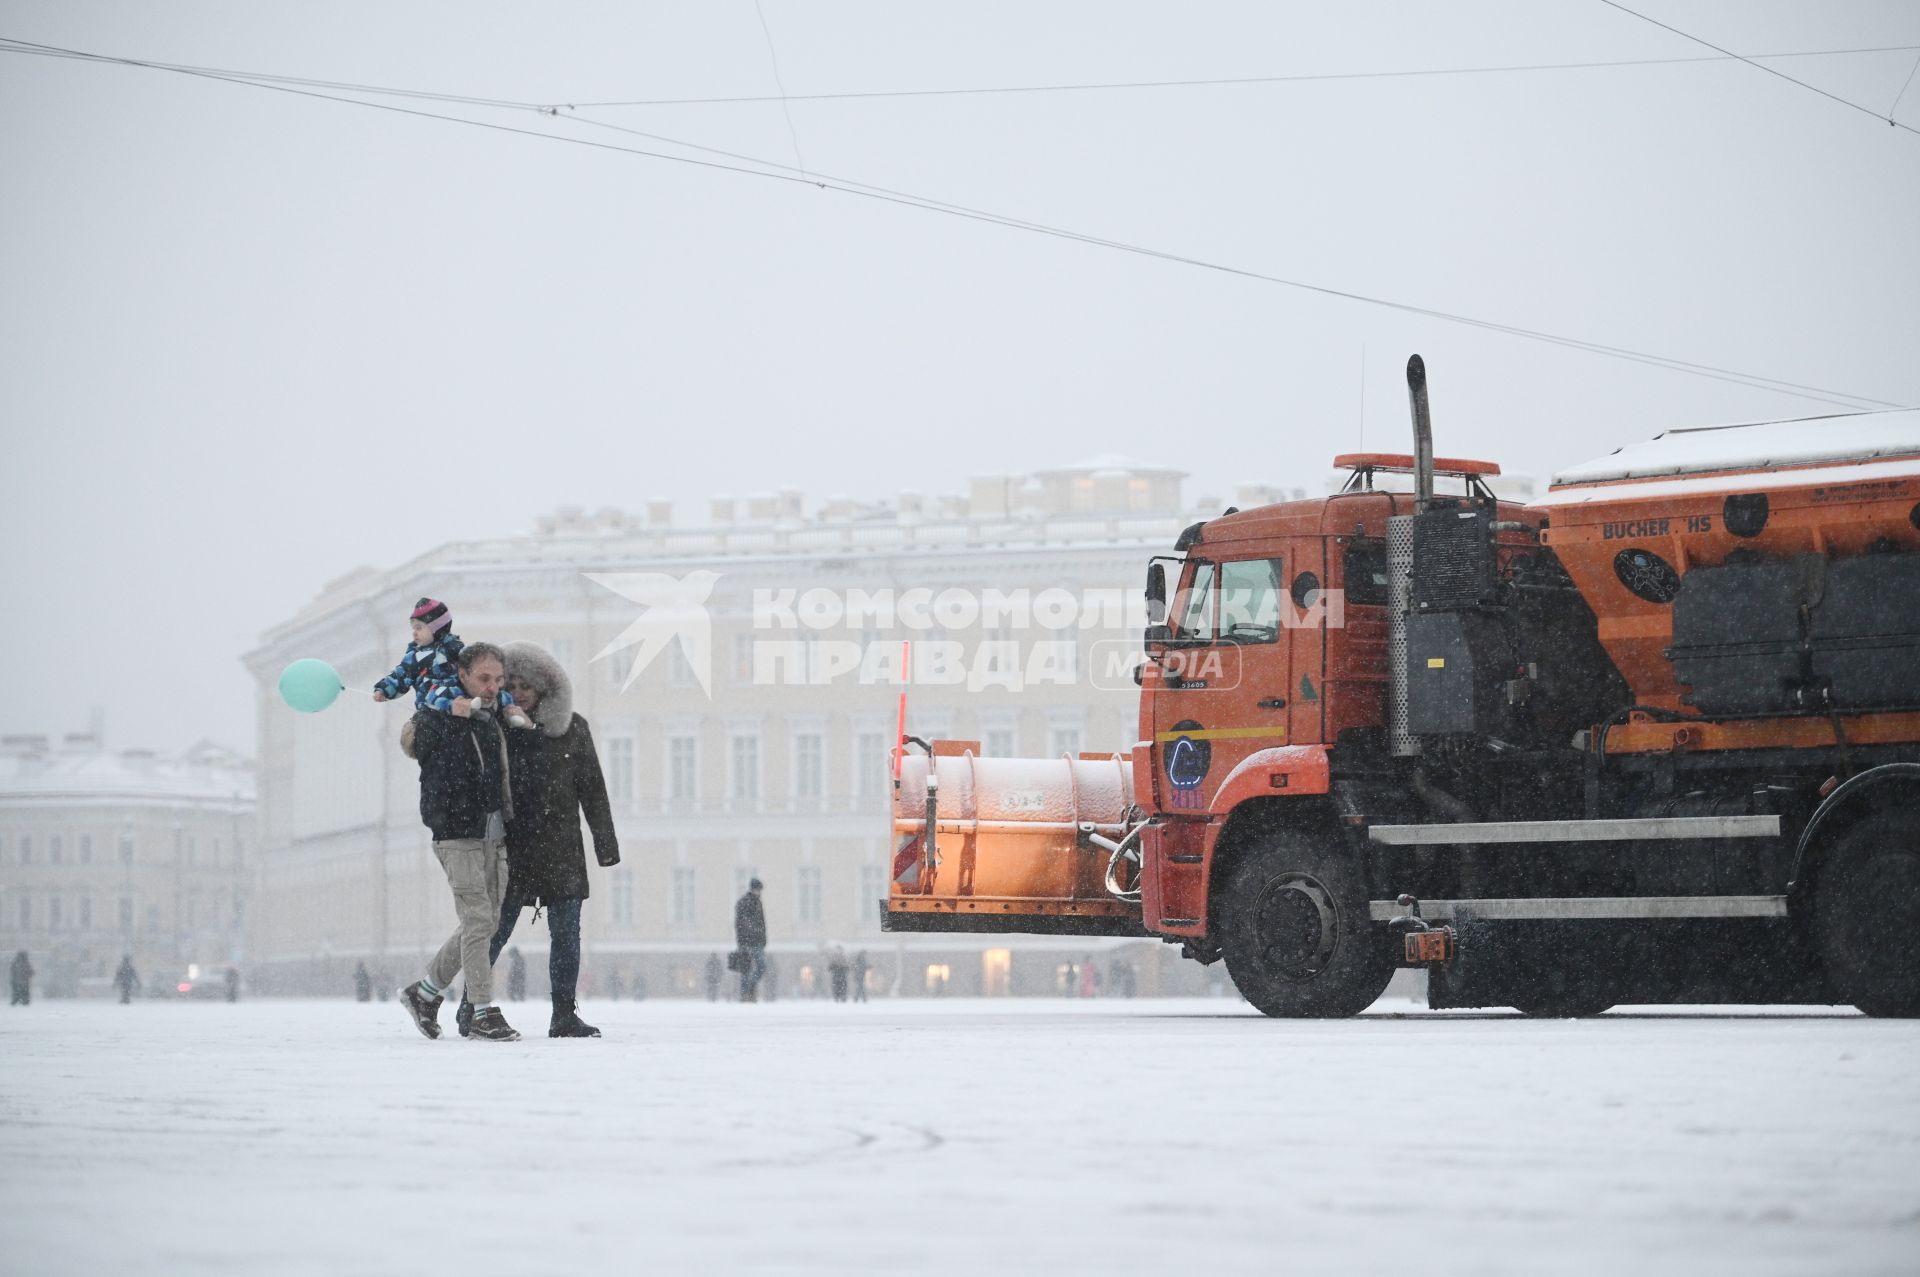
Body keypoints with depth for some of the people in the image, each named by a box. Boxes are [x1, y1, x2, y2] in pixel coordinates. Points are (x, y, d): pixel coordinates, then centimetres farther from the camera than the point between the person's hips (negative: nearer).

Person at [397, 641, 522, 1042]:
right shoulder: (434, 718, -4)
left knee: (485, 922, 9)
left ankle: (424, 991, 23)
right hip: (457, 835, -7)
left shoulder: (491, 721, 16)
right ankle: (483, 1013, -8)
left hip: (493, 836, 8)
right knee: (478, 920, -11)